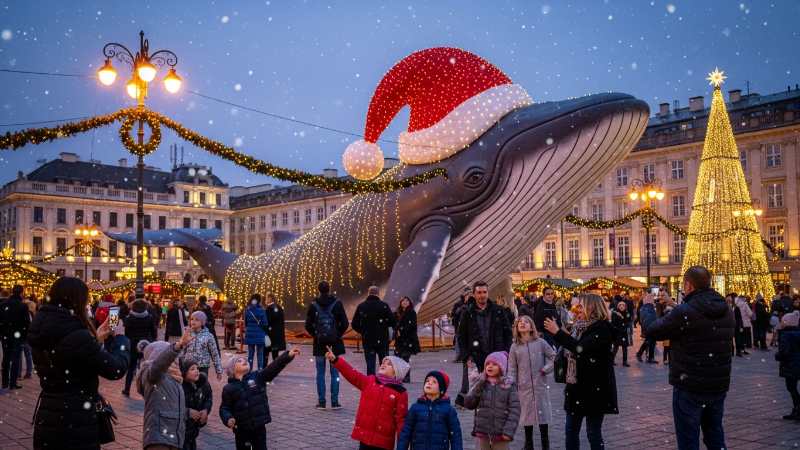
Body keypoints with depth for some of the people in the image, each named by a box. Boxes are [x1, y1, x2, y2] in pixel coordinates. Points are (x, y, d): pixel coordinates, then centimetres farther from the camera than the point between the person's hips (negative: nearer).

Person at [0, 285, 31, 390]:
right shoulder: (23, 306, -10)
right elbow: (26, 323, -11)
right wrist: (26, 336, 0)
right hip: (17, 336, -4)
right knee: (15, 359, -1)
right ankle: (12, 384, -2)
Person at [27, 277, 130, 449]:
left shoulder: (40, 331, 3)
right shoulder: (77, 337, -22)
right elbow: (117, 369, -15)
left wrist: (95, 339, 23)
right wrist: (120, 338, 0)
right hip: (76, 424, -8)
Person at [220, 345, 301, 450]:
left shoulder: (258, 377, 0)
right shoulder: (228, 389, 0)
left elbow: (273, 368, -13)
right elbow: (224, 408, 3)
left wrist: (288, 355, -27)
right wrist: (228, 419, -19)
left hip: (259, 426, 0)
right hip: (241, 429, 0)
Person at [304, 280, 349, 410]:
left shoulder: (313, 306, -3)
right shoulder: (337, 304, -4)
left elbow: (308, 326, -5)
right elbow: (345, 324, -7)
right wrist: (338, 334, 10)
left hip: (319, 343, 0)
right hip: (335, 343, 0)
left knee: (320, 373, 8)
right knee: (334, 372, 5)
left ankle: (321, 402, 9)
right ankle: (334, 402, 5)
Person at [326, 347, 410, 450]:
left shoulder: (400, 393, -6)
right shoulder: (369, 382, 5)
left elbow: (401, 419, -5)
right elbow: (352, 374, -4)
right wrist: (334, 359, -15)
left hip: (383, 440, -4)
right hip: (364, 435, 4)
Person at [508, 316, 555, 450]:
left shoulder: (540, 342, -2)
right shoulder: (515, 347, 2)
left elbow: (553, 356, 3)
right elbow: (512, 369, 3)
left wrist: (546, 368, -9)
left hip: (540, 384, -1)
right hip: (524, 386, 1)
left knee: (542, 411, 5)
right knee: (527, 413, 6)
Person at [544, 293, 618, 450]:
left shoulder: (601, 329, -16)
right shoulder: (581, 326, 10)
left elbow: (581, 348, -30)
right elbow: (572, 348, 21)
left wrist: (558, 332, -27)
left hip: (595, 387, -8)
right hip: (577, 384, 8)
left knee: (593, 433, 0)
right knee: (570, 430, 10)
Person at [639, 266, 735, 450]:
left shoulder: (685, 312, -19)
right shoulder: (726, 310, 4)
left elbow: (652, 330, -9)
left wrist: (647, 306, 8)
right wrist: (674, 305, 26)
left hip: (690, 387, -7)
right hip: (718, 386, 7)